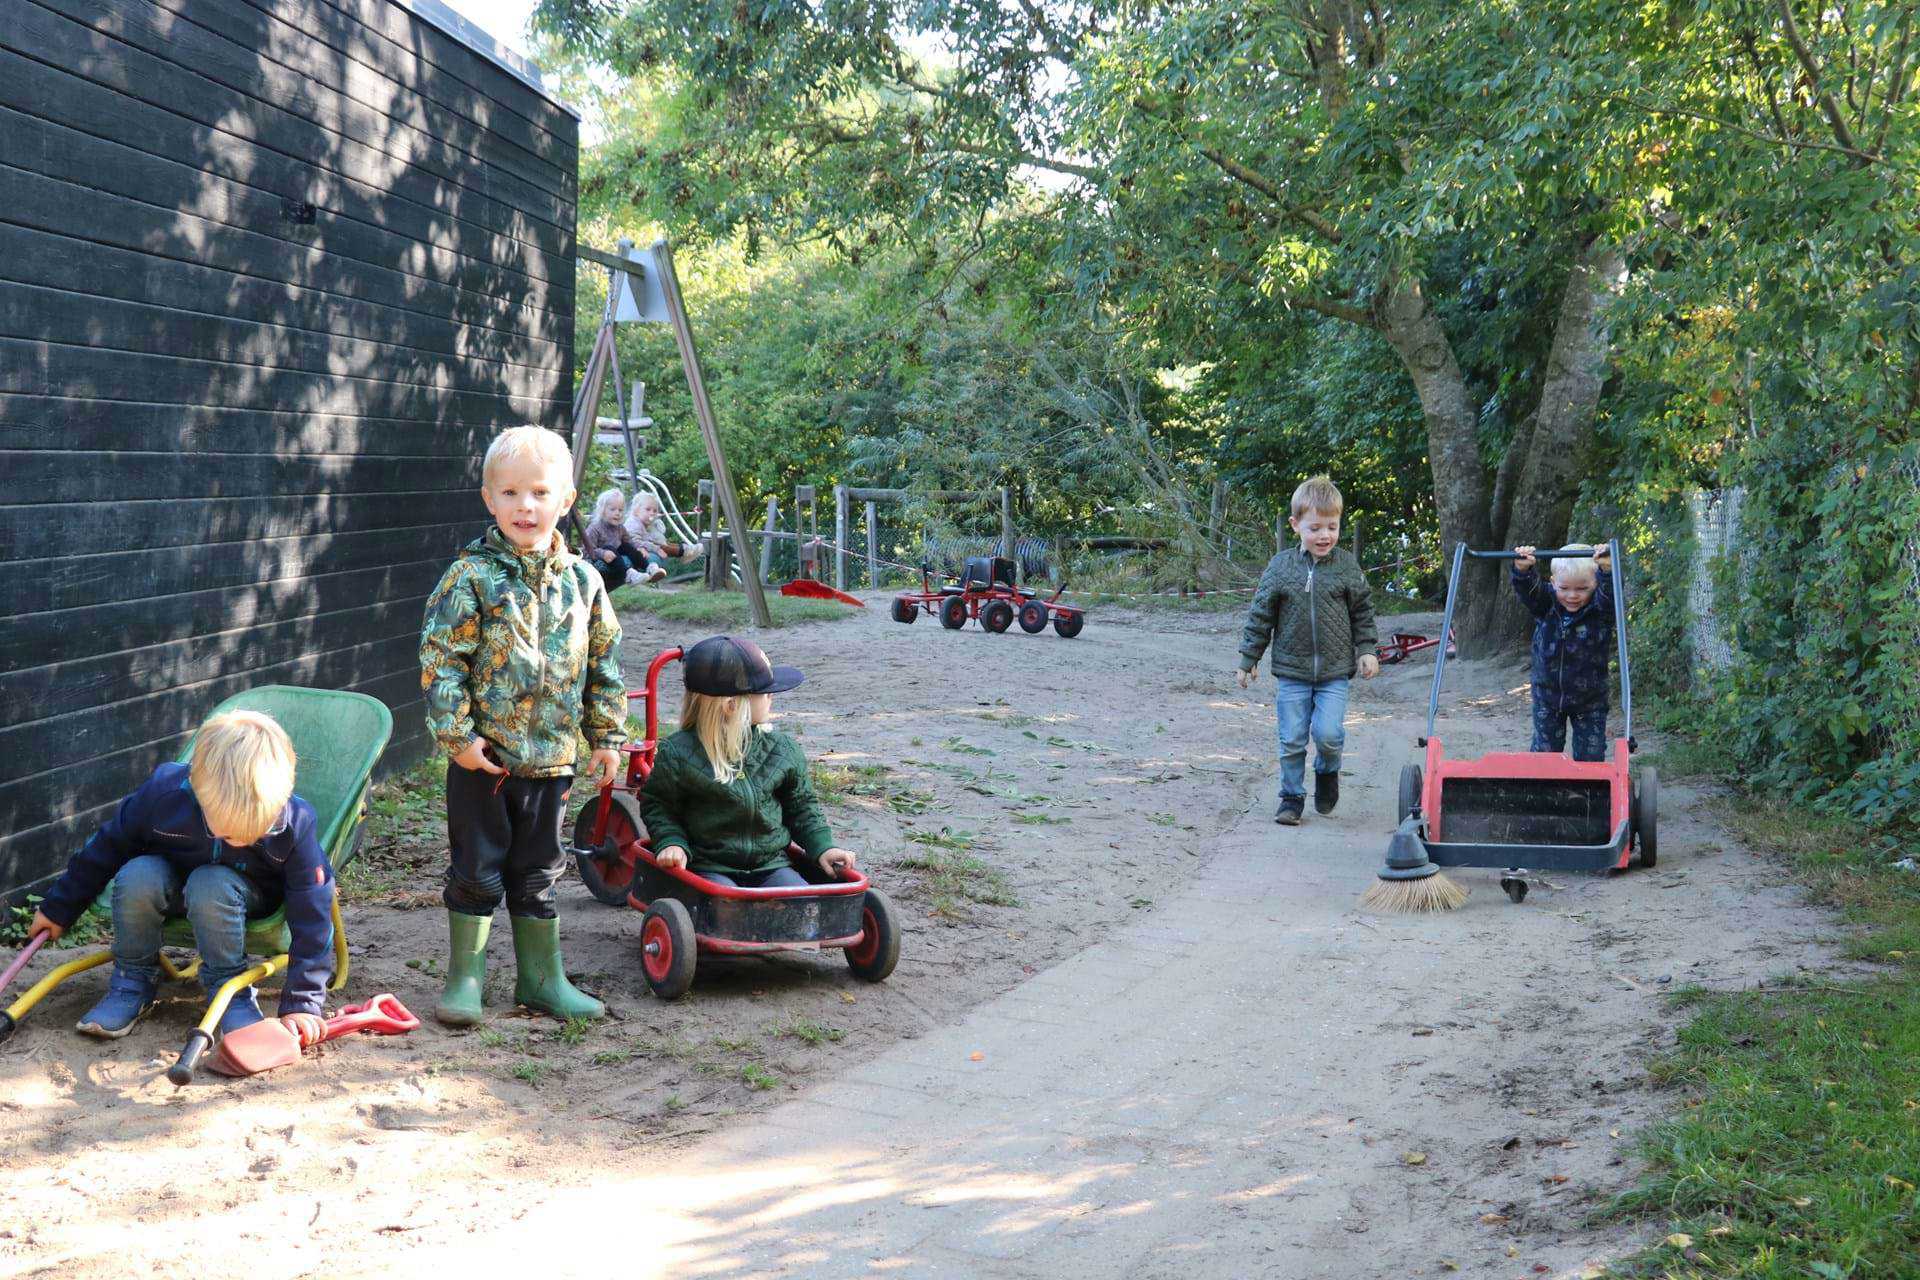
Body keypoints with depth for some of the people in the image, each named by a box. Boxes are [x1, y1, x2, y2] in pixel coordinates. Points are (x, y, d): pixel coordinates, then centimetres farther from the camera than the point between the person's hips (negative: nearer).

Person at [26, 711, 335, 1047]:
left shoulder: (295, 824, -31)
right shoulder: (162, 793, -29)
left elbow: (311, 918, -23)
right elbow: (108, 847, -9)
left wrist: (301, 1003, -25)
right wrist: (59, 908, 3)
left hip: (251, 896, -2)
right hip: (171, 880, 2)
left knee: (210, 886, -36)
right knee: (137, 877, -32)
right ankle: (134, 980, -11)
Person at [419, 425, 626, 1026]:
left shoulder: (581, 580, 3)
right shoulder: (473, 577, -10)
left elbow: (604, 661, 11)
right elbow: (440, 657, -11)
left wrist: (607, 736, 10)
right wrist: (457, 734, -15)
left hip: (552, 756, 4)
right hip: (483, 756, -4)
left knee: (538, 873, 15)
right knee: (477, 870, 5)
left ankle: (542, 977, 26)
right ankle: (465, 977, 17)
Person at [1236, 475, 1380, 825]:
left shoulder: (1347, 565, 0)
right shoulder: (1280, 567, -2)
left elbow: (1363, 611, 10)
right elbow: (1260, 616, 4)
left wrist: (1366, 651, 2)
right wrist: (1248, 660, 5)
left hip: (1335, 671, -1)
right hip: (1292, 670, 1)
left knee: (1328, 732, -12)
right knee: (1292, 740, 3)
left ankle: (1327, 771, 19)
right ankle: (1292, 797, 18)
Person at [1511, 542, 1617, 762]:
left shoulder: (1600, 609, -16)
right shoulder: (1546, 605, -10)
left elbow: (1610, 593, -36)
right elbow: (1527, 590, -27)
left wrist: (1607, 570, -57)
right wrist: (1522, 570, -50)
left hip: (1589, 700, -1)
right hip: (1547, 696, 1)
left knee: (1591, 756, 4)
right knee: (1543, 751, 9)